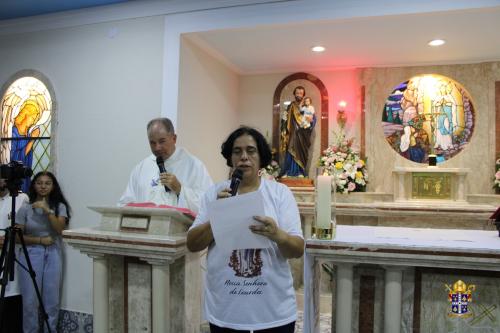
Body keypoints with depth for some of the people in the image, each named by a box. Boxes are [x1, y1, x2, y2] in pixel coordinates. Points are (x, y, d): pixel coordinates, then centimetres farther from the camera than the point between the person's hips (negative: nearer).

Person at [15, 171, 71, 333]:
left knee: (52, 299, 4)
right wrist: (40, 240, -11)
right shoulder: (25, 208, 0)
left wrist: (47, 210, -20)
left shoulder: (60, 206, 2)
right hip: (31, 254, -1)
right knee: (30, 300, -1)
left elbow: (59, 229, -12)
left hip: (53, 255, 1)